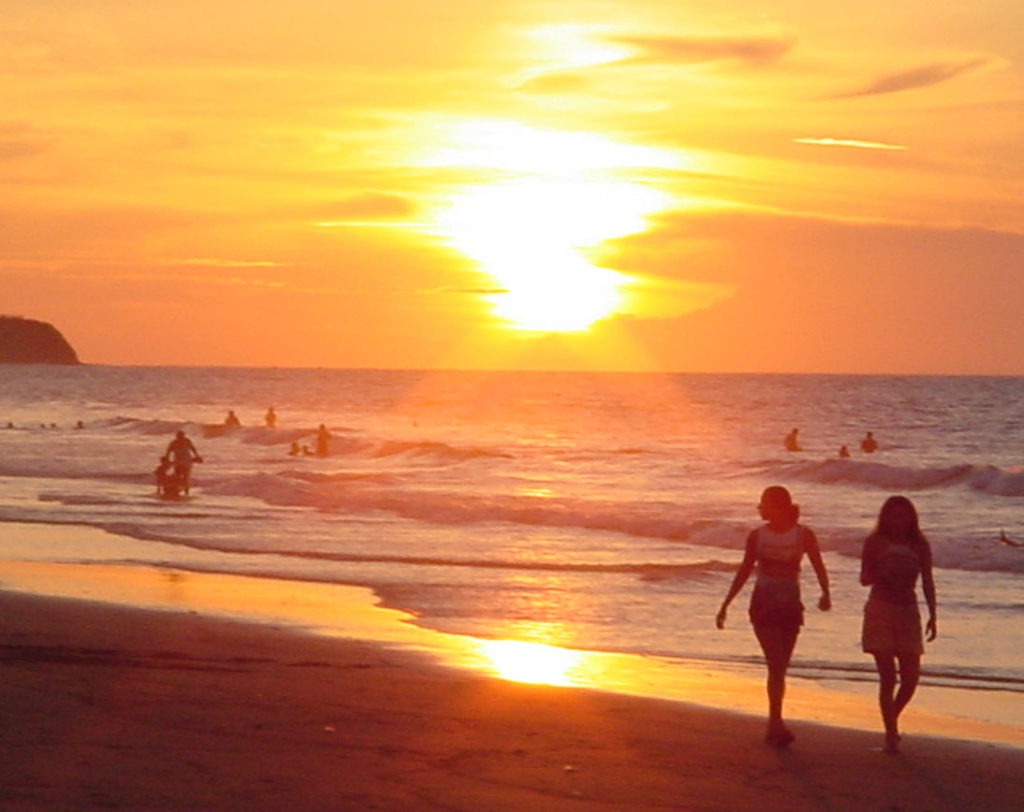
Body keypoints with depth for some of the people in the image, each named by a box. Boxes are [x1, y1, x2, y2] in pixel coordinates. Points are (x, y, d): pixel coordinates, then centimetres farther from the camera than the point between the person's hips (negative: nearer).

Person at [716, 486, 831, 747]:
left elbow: (818, 567, -6)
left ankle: (773, 728, 14)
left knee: (780, 668, 6)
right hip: (763, 605, -1)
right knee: (776, 664, -15)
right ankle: (777, 725, -20)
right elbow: (744, 572, 14)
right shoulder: (757, 536, 5)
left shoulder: (804, 535, 1)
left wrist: (825, 593, -25)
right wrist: (725, 605, 14)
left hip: (790, 607, 1)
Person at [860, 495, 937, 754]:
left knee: (911, 677, 0)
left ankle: (892, 721, 25)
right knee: (888, 676, -7)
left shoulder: (919, 545, 5)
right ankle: (891, 735, -1)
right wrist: (881, 573, -18)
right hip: (880, 611, -3)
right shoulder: (876, 542, 0)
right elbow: (864, 579, 4)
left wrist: (932, 615, -1)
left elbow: (927, 582, 7)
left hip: (908, 613, 3)